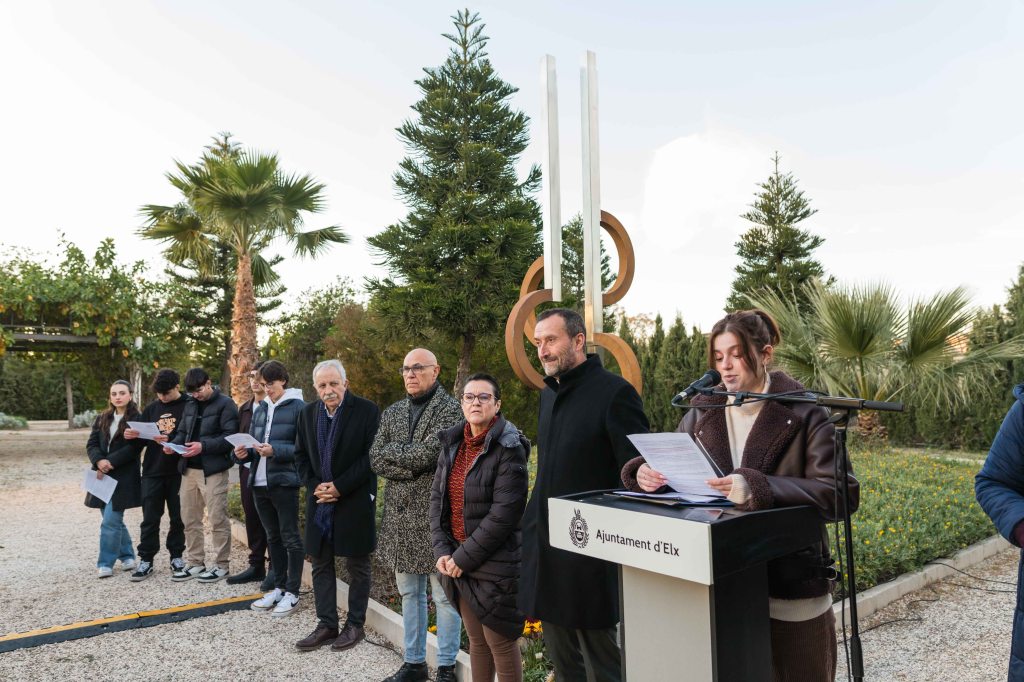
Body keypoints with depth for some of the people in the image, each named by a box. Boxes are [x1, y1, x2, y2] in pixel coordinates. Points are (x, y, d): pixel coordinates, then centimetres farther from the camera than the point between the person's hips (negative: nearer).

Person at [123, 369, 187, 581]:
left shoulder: (187, 407, -6)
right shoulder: (151, 409, 9)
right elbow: (140, 441, 12)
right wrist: (132, 436, -9)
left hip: (177, 472, -3)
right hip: (152, 472, 3)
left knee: (177, 516, 9)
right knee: (150, 518, 7)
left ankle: (176, 556, 23)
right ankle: (146, 560, 16)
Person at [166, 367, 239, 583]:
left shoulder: (225, 404, -8)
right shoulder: (190, 404, 13)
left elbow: (230, 437, -15)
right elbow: (182, 431, 20)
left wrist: (203, 446, -23)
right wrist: (174, 444, -1)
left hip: (213, 470, -7)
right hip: (189, 469, 7)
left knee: (218, 519, -1)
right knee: (190, 519, 13)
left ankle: (221, 564, 11)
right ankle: (194, 562, 26)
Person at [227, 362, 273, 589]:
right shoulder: (244, 408, 15)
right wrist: (239, 460, 6)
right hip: (248, 470, 6)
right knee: (252, 519, 11)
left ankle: (276, 568, 11)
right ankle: (256, 565, 23)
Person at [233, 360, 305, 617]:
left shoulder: (298, 407, -8)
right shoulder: (260, 409, 13)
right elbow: (253, 442, 18)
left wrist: (275, 450, -24)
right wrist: (245, 452, -3)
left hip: (285, 482, -7)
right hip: (260, 482, 7)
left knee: (290, 536, 1)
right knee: (273, 536, 15)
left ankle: (292, 593, 10)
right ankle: (279, 587, 27)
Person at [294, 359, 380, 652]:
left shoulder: (367, 411, -10)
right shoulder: (308, 413, 6)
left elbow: (371, 456, -13)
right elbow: (301, 455, 11)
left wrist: (340, 486, -16)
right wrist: (314, 485, -4)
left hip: (355, 502, -5)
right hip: (319, 501, 5)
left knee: (357, 565, 7)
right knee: (321, 565, 12)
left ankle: (355, 625, 21)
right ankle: (327, 624, 24)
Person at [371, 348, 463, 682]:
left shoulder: (450, 410, -8)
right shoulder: (392, 413, 10)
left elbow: (428, 453, -21)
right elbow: (375, 459, 1)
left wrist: (393, 452, -6)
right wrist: (412, 466, -14)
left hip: (435, 516, -6)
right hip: (400, 515, 6)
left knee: (443, 595, 5)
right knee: (409, 592, 17)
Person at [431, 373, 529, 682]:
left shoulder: (509, 448, -14)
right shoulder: (452, 444, 7)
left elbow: (504, 514, -18)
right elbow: (437, 497, 8)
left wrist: (465, 558, -16)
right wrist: (443, 550, -4)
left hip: (495, 564, -6)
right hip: (457, 561, 6)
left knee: (501, 643, 5)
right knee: (476, 641, 18)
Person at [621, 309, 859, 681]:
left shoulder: (804, 413, -9)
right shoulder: (702, 412, 4)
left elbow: (839, 493, -19)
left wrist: (758, 489, -34)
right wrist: (645, 471, -17)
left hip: (791, 582, -3)